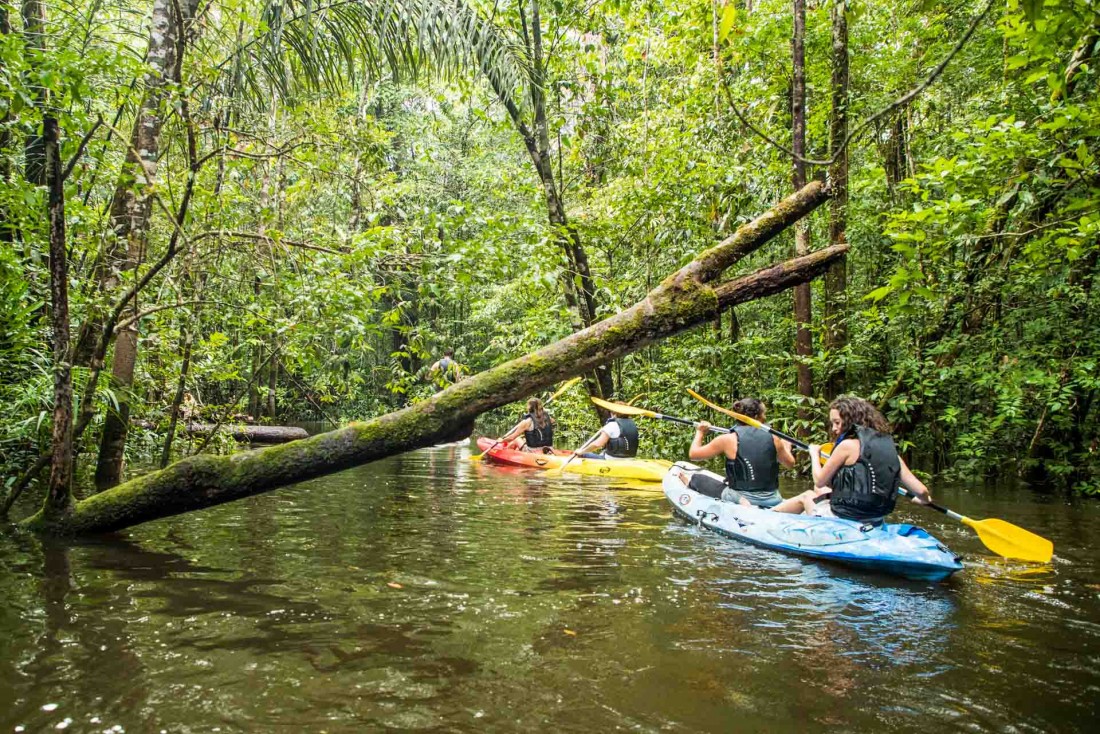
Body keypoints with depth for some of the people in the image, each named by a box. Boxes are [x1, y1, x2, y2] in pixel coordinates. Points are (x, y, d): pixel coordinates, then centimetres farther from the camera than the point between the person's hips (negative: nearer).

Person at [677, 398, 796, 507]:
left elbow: (693, 454, -3)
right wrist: (786, 448, 34)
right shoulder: (773, 439, -5)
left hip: (740, 496, -3)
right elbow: (790, 463, 13)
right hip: (772, 501, 4)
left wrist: (699, 433, 15)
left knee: (697, 479, 18)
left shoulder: (728, 440, -12)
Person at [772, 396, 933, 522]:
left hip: (843, 521, -7)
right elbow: (921, 491, 1)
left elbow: (819, 481, -6)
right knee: (819, 491, 29)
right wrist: (923, 499, 24)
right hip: (874, 523, 7)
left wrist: (814, 454, 12)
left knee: (807, 496, 25)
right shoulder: (890, 447, 3)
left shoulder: (848, 445, -15)